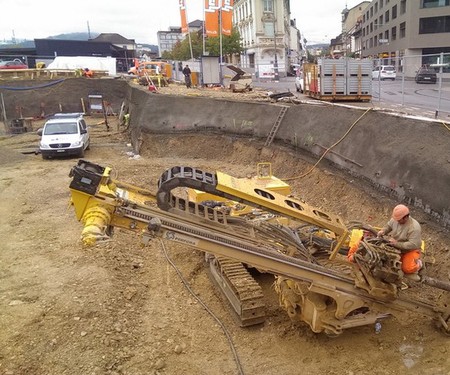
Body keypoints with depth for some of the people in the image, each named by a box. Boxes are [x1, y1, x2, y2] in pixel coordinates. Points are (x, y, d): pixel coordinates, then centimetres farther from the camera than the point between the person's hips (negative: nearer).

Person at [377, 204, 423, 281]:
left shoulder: (414, 228, -29)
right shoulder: (395, 219, -12)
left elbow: (413, 245, -31)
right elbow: (388, 226, 9)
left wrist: (397, 243, -33)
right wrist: (383, 231, -12)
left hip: (410, 250, -6)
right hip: (396, 248, 6)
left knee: (407, 268, -21)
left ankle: (417, 263, 13)